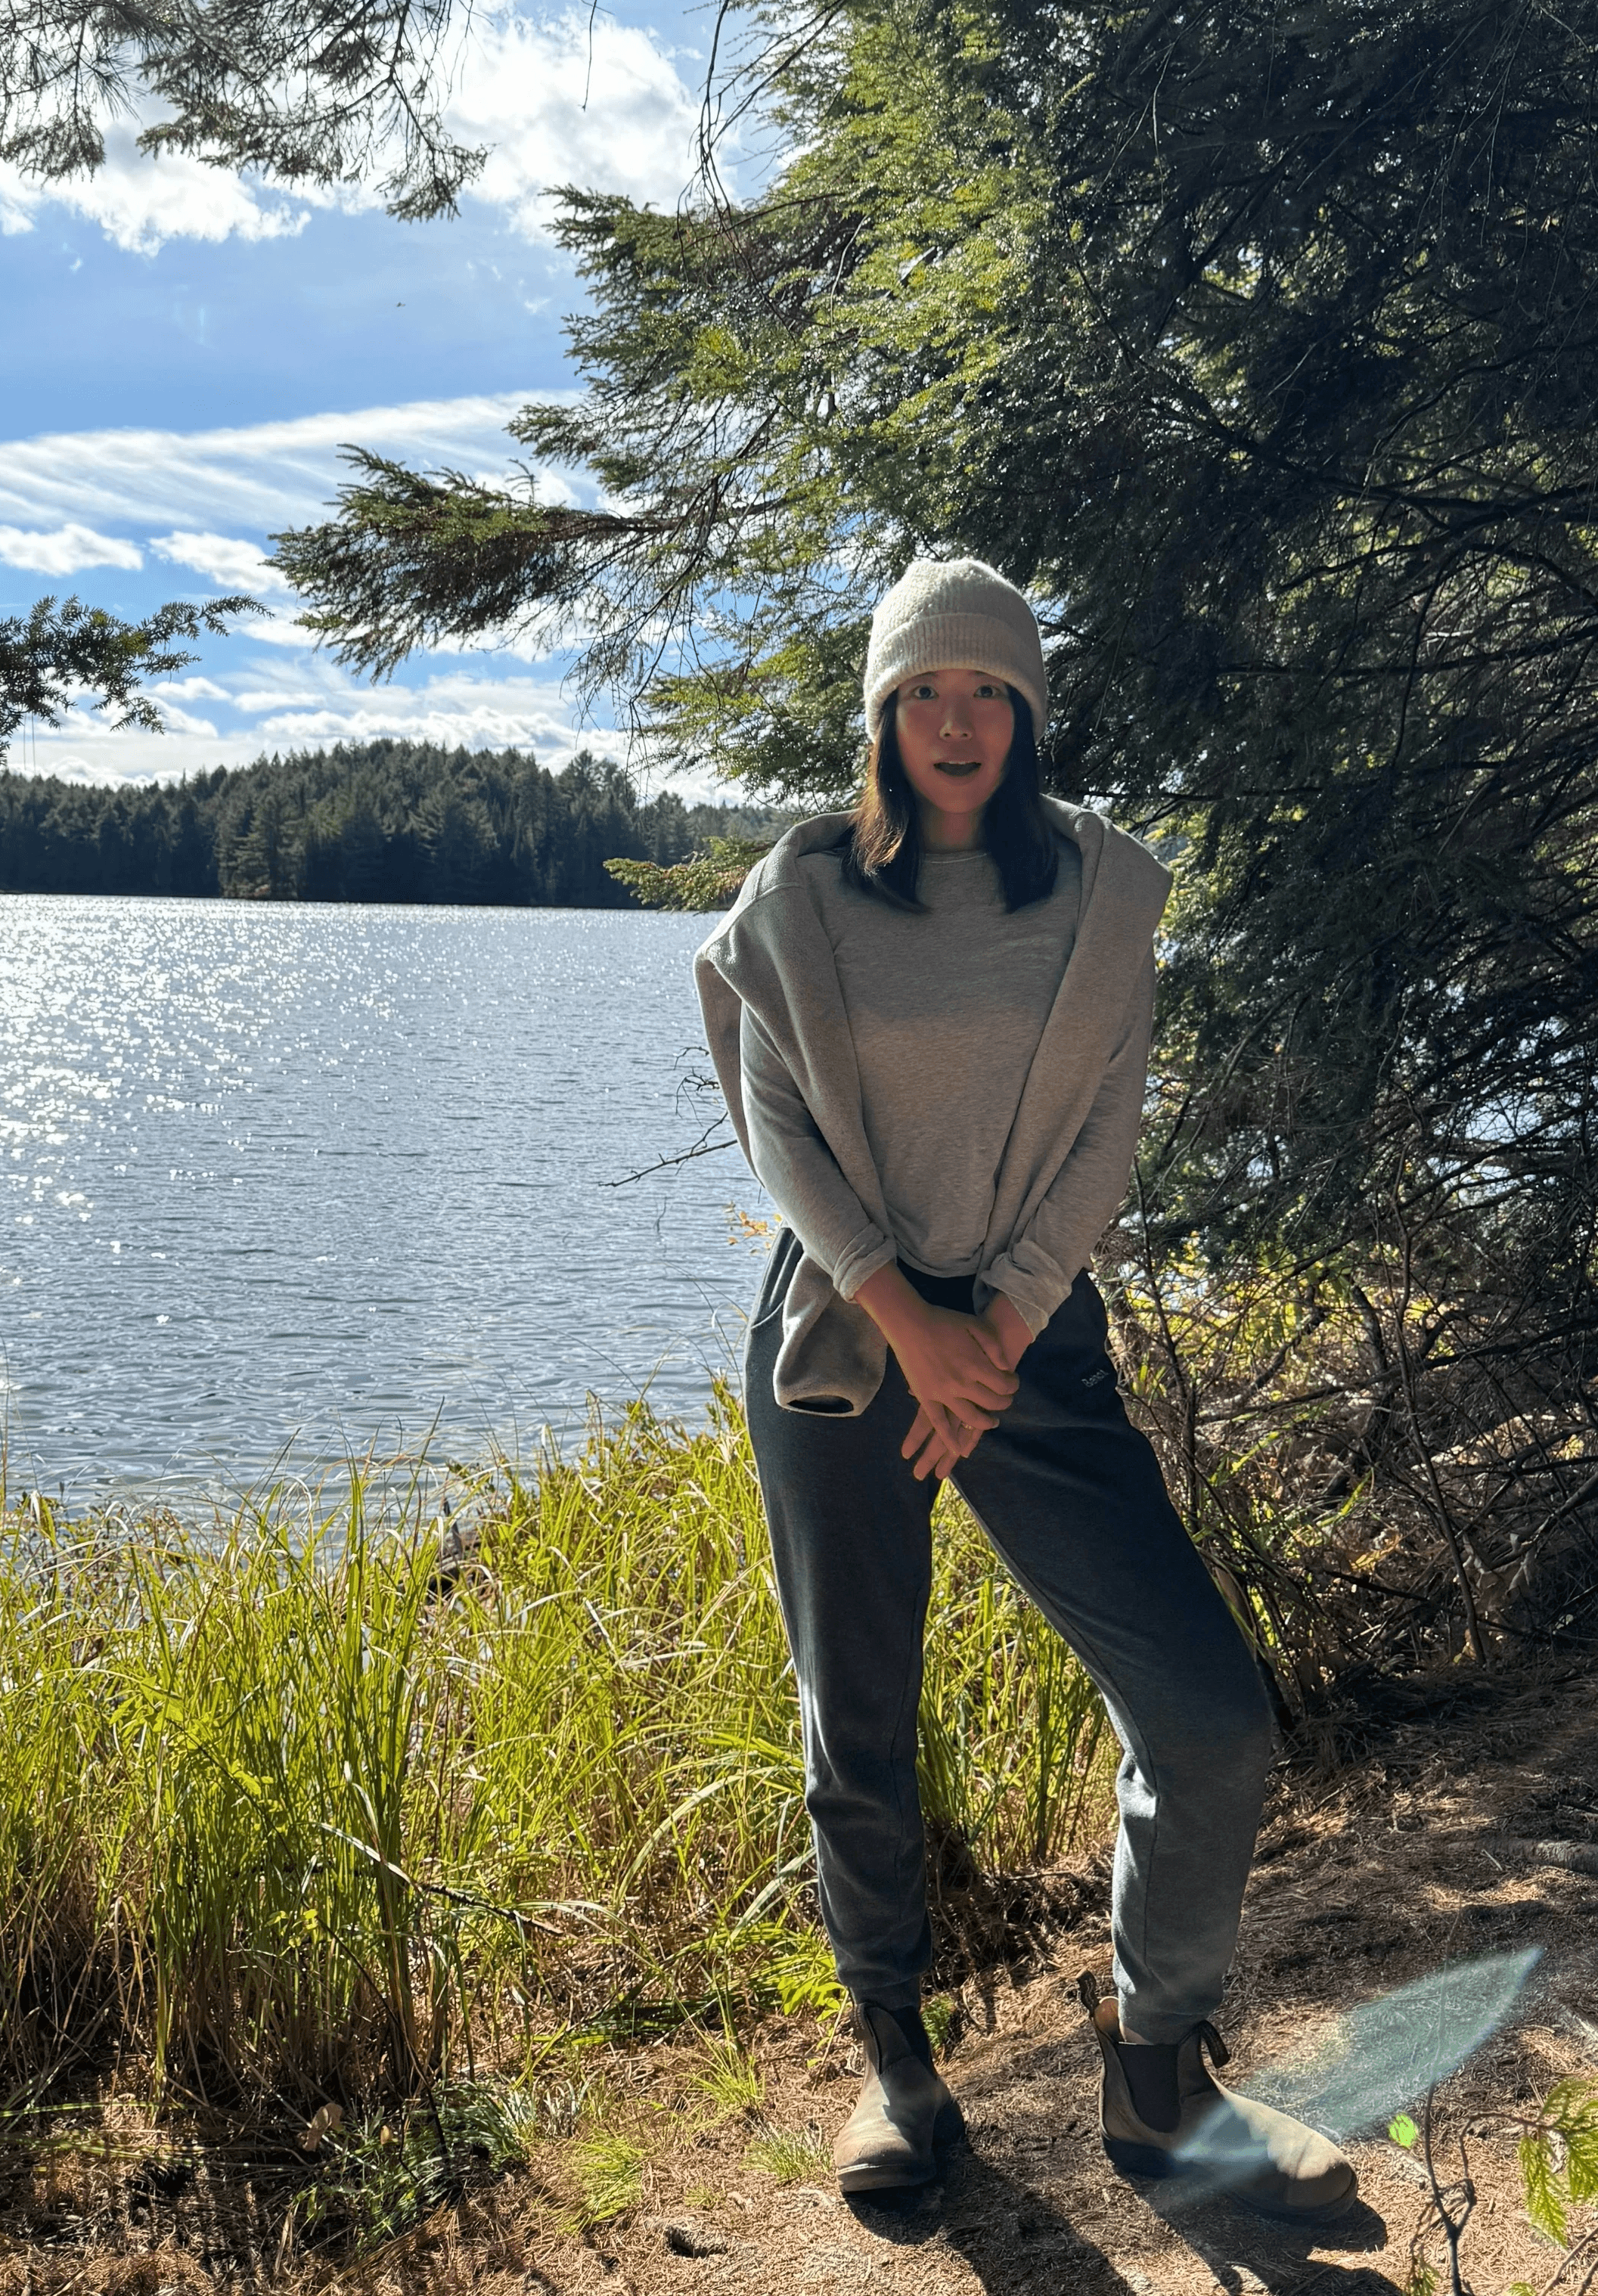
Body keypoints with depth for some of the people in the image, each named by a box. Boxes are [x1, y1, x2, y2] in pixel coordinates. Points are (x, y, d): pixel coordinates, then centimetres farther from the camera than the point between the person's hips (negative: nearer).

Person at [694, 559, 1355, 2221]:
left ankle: (1157, 2069, 14)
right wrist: (903, 1317, -13)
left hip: (1032, 1330, 1)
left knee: (1210, 1714, -8)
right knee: (856, 1734, 6)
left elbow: (1104, 1133, 0)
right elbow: (777, 1121, -2)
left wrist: (996, 1331, -10)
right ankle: (894, 2055, 28)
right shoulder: (800, 892, 2)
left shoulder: (1104, 892, 4)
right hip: (839, 1333, 0)